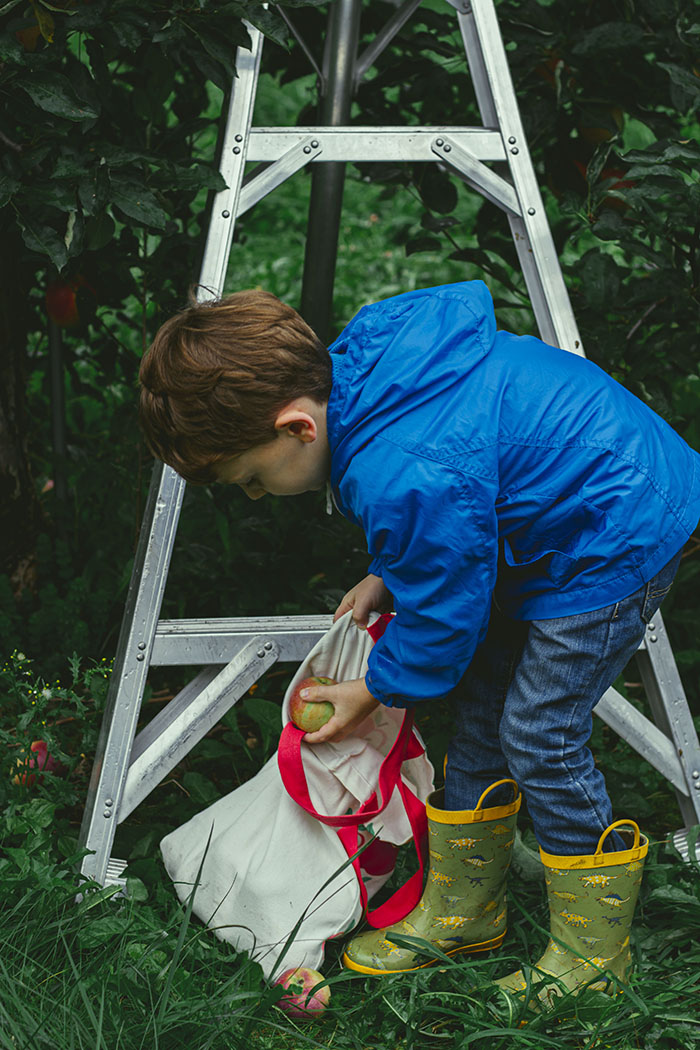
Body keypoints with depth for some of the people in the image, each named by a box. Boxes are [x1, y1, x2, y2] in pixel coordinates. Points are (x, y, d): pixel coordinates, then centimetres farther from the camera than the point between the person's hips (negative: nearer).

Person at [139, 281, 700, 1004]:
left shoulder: (409, 478, -34)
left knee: (538, 733, -9)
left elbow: (445, 611, -19)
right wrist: (388, 575, 9)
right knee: (482, 698, 13)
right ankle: (462, 911, 26)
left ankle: (593, 949, 9)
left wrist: (378, 691, -2)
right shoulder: (357, 358, -5)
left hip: (618, 542, -10)